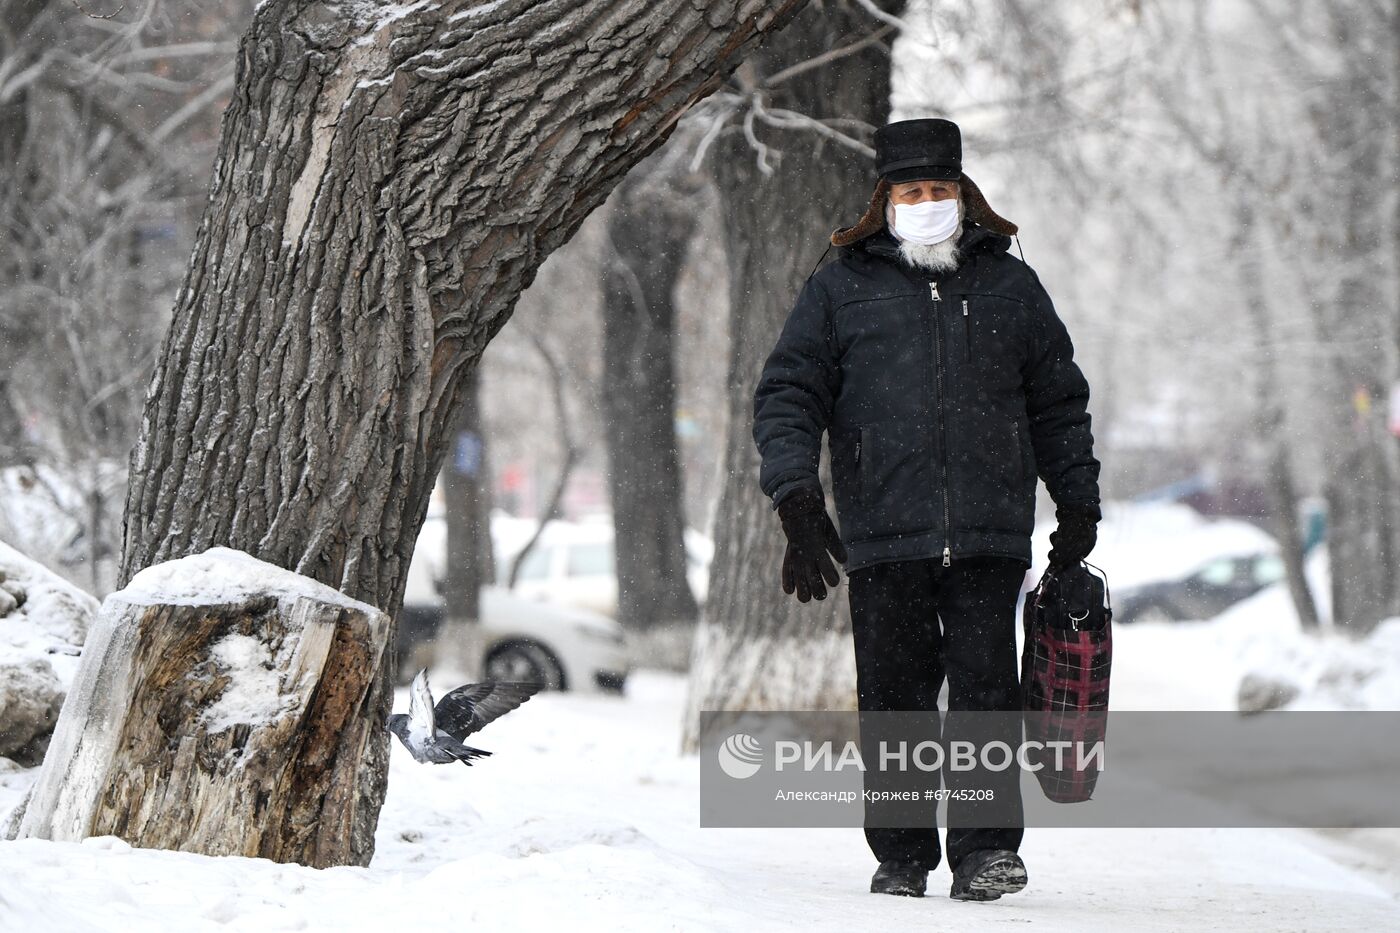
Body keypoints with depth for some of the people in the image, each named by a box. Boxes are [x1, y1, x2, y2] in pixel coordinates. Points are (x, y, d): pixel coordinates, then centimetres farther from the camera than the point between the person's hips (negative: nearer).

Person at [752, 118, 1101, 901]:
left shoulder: (1010, 286, 15)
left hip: (990, 538, 0)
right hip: (883, 538, 0)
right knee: (894, 699, 1)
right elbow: (788, 395, 6)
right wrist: (797, 498, -7)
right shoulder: (841, 291, 10)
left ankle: (987, 849, -5)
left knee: (988, 689, -7)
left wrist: (1079, 505, 18)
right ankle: (901, 856, 10)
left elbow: (1060, 403, 21)